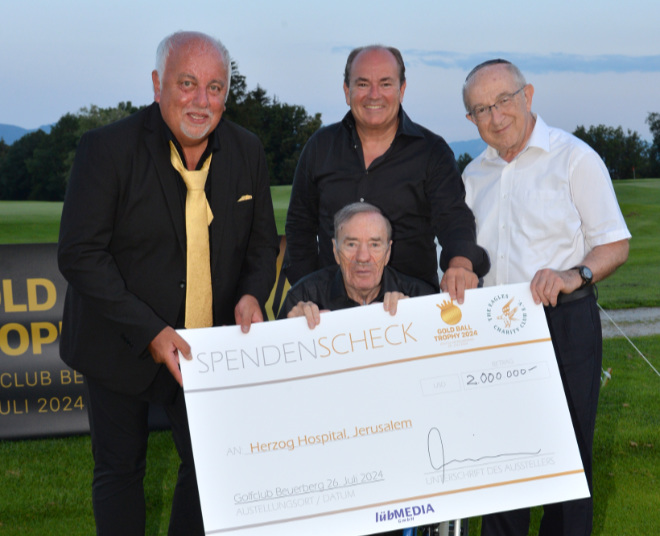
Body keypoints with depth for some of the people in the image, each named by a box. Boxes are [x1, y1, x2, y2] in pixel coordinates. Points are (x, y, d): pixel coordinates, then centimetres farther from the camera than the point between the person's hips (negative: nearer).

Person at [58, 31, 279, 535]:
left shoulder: (247, 151, -2)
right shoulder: (108, 148, -17)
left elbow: (263, 242, 10)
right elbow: (80, 255, -18)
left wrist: (252, 294, -12)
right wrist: (149, 332, -24)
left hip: (208, 346, 3)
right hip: (119, 344, -3)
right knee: (120, 467, 11)